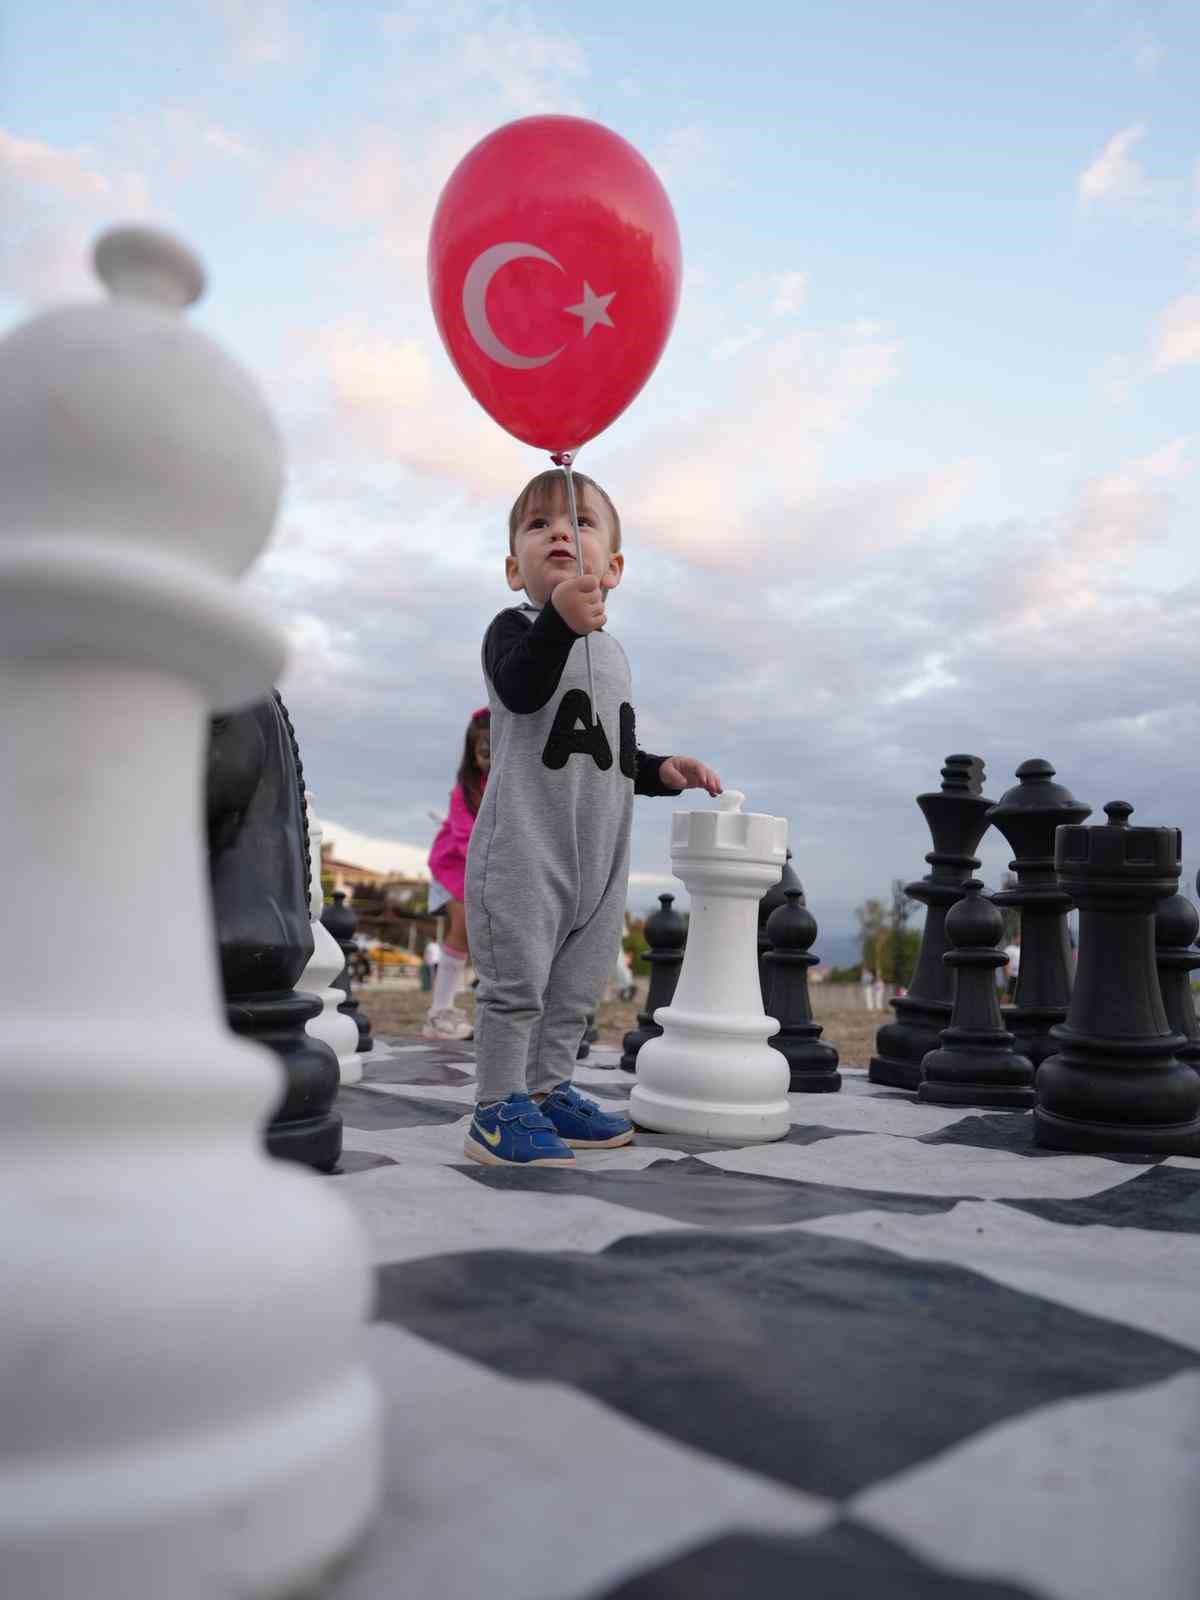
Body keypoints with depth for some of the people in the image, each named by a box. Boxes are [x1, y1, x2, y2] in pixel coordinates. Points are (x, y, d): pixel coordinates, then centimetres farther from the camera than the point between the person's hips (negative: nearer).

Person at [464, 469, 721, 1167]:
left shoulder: (613, 652, 18)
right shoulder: (516, 628, -4)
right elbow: (520, 689, -28)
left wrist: (661, 769, 8)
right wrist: (559, 620, -41)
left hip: (599, 855, 7)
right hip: (524, 847, -7)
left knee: (576, 989, 15)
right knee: (517, 980, -4)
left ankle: (549, 1089, 29)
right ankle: (499, 1107, 7)